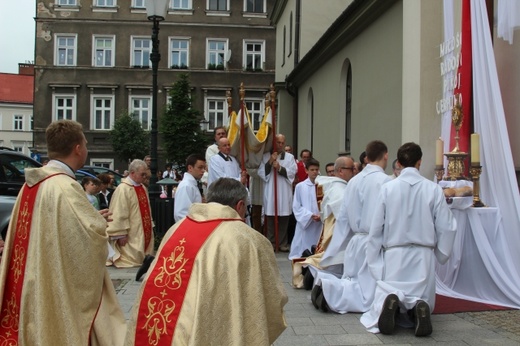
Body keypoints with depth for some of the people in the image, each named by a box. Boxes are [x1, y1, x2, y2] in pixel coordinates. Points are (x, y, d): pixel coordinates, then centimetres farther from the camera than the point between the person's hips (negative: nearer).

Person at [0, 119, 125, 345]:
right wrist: (99, 221, -2)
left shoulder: (32, 184, 6)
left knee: (40, 327, 18)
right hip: (62, 290, -8)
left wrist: (93, 219, 11)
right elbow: (93, 235, -24)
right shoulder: (66, 187, -21)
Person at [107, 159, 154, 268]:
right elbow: (119, 214, -19)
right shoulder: (123, 189, -16)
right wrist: (121, 234, -19)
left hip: (144, 234, 9)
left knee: (144, 260, 12)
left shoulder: (143, 188, 11)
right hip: (130, 236, -8)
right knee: (133, 261, -4)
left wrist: (149, 228, 19)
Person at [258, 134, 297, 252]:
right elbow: (261, 172, 1)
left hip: (284, 193, 1)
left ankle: (283, 243, 11)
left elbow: (292, 172, -2)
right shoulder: (266, 156, 8)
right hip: (270, 192, 0)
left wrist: (280, 168, -14)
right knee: (271, 219, 1)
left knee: (284, 219, 3)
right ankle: (271, 243, 8)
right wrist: (270, 162, -10)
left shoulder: (290, 157, 9)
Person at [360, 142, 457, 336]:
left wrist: (374, 261, 10)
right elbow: (447, 228, -2)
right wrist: (440, 256, 15)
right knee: (423, 299, 17)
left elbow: (376, 229, -2)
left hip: (394, 255, 0)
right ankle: (419, 308, -19)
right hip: (423, 256, 1)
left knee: (383, 297, 12)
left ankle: (391, 302, -24)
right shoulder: (433, 189, -6)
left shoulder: (387, 188, -6)